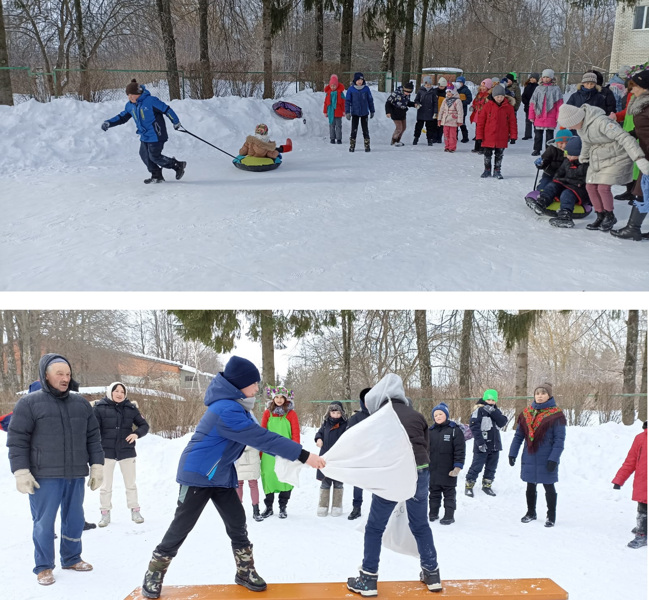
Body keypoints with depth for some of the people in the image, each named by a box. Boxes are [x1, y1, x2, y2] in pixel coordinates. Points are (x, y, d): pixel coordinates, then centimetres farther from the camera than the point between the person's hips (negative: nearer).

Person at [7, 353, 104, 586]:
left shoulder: (81, 403, 9)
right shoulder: (29, 403, -4)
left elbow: (93, 437, 13)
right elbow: (17, 440, -6)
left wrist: (97, 466, 7)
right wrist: (21, 471, -13)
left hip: (76, 476, 4)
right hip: (44, 476, -4)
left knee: (75, 520, 14)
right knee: (44, 522, 3)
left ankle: (71, 558, 31)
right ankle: (44, 566, 18)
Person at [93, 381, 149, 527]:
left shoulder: (131, 408, 1)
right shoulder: (100, 408, -6)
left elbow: (144, 425, 7)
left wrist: (136, 433, -13)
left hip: (126, 451, 2)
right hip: (107, 452, -2)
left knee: (131, 484, 11)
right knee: (106, 486, 7)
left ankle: (135, 511, 22)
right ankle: (105, 514, 18)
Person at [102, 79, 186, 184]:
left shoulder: (151, 101, -18)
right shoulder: (130, 106, 5)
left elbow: (167, 110, -13)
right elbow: (122, 117, 18)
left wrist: (176, 122, -7)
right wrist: (109, 123, 8)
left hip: (156, 135, -8)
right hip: (144, 137, 8)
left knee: (154, 156, -7)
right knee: (144, 155, 3)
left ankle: (178, 165, 9)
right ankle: (156, 175, 17)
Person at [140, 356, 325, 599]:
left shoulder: (237, 407, 4)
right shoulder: (226, 410, -29)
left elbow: (259, 436, 7)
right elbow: (262, 438, -32)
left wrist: (295, 454, -6)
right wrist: (303, 455, -31)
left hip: (221, 476, 9)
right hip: (197, 475, -9)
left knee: (237, 521, 6)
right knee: (181, 527, 0)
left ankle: (245, 572, 17)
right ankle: (154, 574, 15)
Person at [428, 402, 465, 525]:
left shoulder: (455, 430, -5)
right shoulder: (430, 431, 9)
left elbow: (460, 450, -8)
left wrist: (458, 466, -14)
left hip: (448, 471, -4)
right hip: (432, 470, 5)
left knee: (449, 493, 5)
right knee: (434, 492, 14)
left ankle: (449, 515, 11)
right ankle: (433, 513, 24)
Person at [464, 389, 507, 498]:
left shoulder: (496, 411, 12)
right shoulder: (479, 410, -8)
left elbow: (503, 422, -4)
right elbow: (474, 426, -15)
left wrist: (493, 412, -16)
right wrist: (480, 442, -20)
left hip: (494, 445, 6)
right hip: (482, 446, -6)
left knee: (491, 467, 13)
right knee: (476, 466, -5)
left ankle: (487, 485, 26)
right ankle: (469, 485, 5)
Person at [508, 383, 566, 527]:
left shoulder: (556, 415, -7)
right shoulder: (526, 413, 7)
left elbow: (559, 439, -10)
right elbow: (518, 435, 9)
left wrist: (553, 458, -17)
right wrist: (512, 453, 3)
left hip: (546, 460, -4)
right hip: (529, 458, 4)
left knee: (549, 487, 7)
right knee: (530, 486, 14)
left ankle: (551, 516, 20)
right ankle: (531, 512, 30)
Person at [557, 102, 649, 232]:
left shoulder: (601, 122, -32)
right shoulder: (581, 124, -3)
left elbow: (624, 137, -36)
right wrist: (584, 155, 38)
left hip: (616, 158, -8)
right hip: (597, 159, 8)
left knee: (603, 187, -16)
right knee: (590, 187, 1)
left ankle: (610, 216, 7)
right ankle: (601, 216, 18)